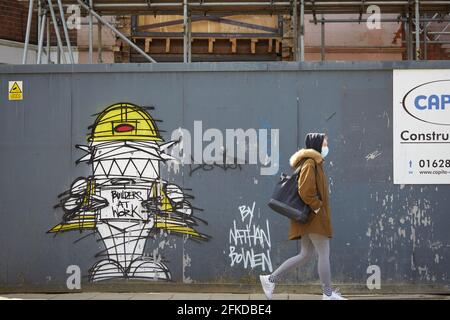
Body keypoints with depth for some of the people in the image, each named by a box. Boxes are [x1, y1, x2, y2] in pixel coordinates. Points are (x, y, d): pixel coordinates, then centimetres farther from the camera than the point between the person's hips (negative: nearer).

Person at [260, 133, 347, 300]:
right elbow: (305, 191, -24)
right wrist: (317, 207, -16)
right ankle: (328, 294, 4)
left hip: (311, 217, 10)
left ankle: (271, 278, 9)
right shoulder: (310, 163, -14)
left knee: (305, 255, 10)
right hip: (314, 216, -10)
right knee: (324, 254, -3)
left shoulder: (313, 163, 18)